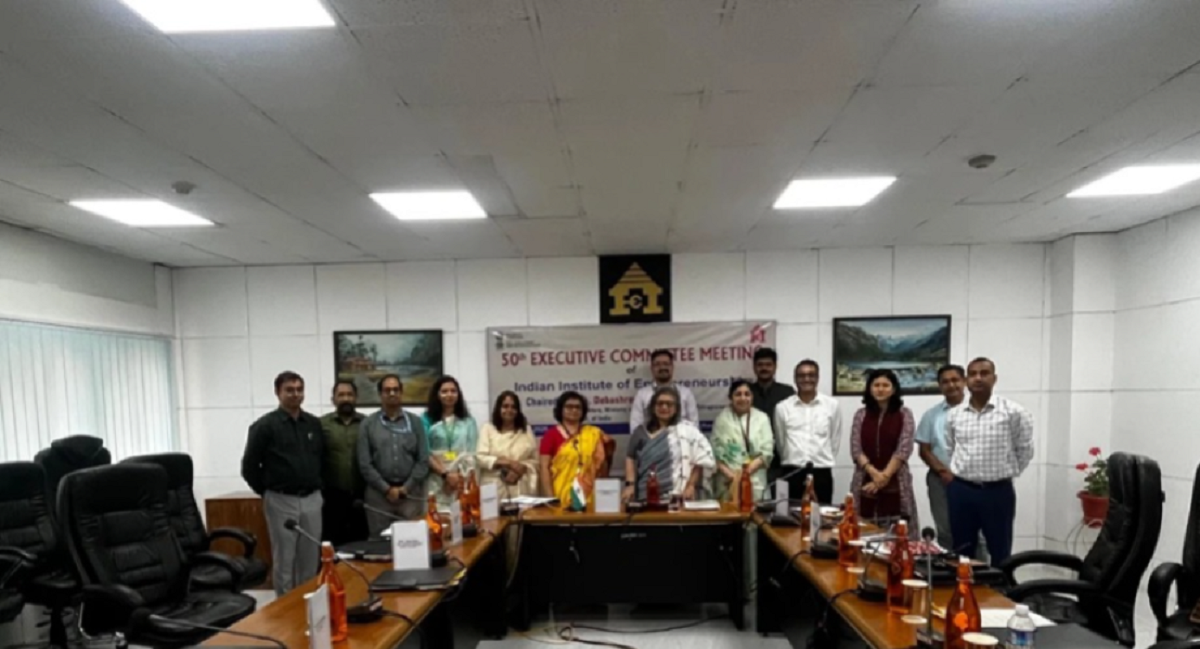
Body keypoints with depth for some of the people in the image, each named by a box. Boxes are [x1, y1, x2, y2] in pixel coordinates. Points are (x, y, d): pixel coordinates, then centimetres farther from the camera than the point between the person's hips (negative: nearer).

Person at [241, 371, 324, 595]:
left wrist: (316, 487, 11)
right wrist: (267, 492, 1)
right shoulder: (265, 425, -8)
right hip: (281, 501, -4)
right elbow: (249, 467, -4)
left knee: (311, 559, 11)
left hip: (312, 500, 4)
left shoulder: (315, 424, 6)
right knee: (284, 559, 5)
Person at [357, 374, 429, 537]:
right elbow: (364, 464, -1)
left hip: (411, 493, 1)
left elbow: (423, 460, 2)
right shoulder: (368, 424, 5)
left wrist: (406, 488, -7)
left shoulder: (415, 422, 7)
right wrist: (386, 489, -8)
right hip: (378, 494, 0)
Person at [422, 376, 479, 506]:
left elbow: (472, 453, 6)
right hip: (437, 482, -2)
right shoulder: (427, 419, 2)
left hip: (464, 481, 2)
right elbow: (425, 454, -4)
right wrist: (445, 474, -12)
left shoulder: (468, 420, 11)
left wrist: (461, 476, -8)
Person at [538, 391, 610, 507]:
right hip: (560, 497, -2)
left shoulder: (594, 434, 9)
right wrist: (550, 498, -10)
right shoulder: (551, 434, 1)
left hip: (588, 496, 2)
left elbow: (601, 467, 12)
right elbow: (544, 468, -4)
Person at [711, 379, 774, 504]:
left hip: (755, 482, 1)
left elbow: (767, 452, 1)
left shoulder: (762, 418, 7)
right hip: (727, 482, -1)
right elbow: (715, 452, 0)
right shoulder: (722, 419, 4)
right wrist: (730, 475, -13)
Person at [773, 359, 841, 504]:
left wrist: (824, 460, 12)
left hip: (822, 472, 0)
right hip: (793, 473, 0)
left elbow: (835, 440, 10)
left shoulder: (832, 405, 2)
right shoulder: (782, 407, 1)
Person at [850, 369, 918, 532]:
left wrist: (885, 475, -13)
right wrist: (874, 473, -13)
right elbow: (855, 449, 1)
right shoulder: (861, 415, 8)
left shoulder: (904, 414, 3)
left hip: (895, 484, -1)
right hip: (865, 483, 2)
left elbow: (903, 449, -5)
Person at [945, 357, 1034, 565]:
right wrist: (962, 472, 12)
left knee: (1000, 553, 8)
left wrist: (1006, 472, 6)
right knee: (961, 552, 12)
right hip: (960, 490, 3)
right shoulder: (954, 414, 4)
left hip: (998, 491, -3)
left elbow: (1024, 449, 2)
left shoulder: (1013, 412, -6)